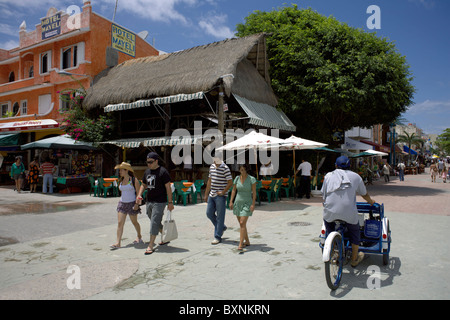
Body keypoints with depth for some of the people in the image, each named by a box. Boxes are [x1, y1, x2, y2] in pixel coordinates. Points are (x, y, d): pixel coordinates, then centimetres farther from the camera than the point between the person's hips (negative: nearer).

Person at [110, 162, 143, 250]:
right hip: (122, 203, 5)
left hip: (132, 203, -5)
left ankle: (139, 236, 34)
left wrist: (137, 203, -16)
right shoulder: (121, 181, 8)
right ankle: (118, 243, -5)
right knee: (120, 223, -4)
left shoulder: (134, 180, -10)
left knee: (134, 222, 10)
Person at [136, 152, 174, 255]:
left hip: (159, 202, -7)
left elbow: (168, 187, -11)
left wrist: (170, 202, -13)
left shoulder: (163, 171, -9)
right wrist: (139, 195, 3)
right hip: (148, 202, 7)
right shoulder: (147, 171, 12)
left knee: (154, 223, -7)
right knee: (155, 223, 16)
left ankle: (150, 245, -1)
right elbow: (143, 185, 21)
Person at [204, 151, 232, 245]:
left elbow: (230, 182, -12)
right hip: (212, 195, 7)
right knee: (209, 213, 11)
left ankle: (217, 237, 10)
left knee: (220, 216, 0)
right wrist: (206, 194, 16)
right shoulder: (212, 167, 10)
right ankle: (222, 227, 33)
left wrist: (222, 192, -14)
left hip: (221, 196, -7)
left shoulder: (225, 168, -12)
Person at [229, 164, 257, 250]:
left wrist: (253, 204, -16)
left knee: (242, 223, -15)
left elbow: (254, 192, -10)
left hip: (247, 203, -5)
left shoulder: (252, 179, -9)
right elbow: (234, 190, 8)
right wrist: (231, 202, 1)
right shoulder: (237, 178, 2)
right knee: (241, 224, 11)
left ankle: (240, 244, -12)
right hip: (237, 203, 5)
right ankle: (247, 241, 28)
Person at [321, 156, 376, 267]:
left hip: (330, 210, 1)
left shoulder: (329, 175, 14)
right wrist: (371, 201, 47)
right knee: (354, 233, 25)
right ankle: (355, 259, 41)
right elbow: (364, 194, 26)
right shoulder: (355, 176, 14)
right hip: (348, 211, 0)